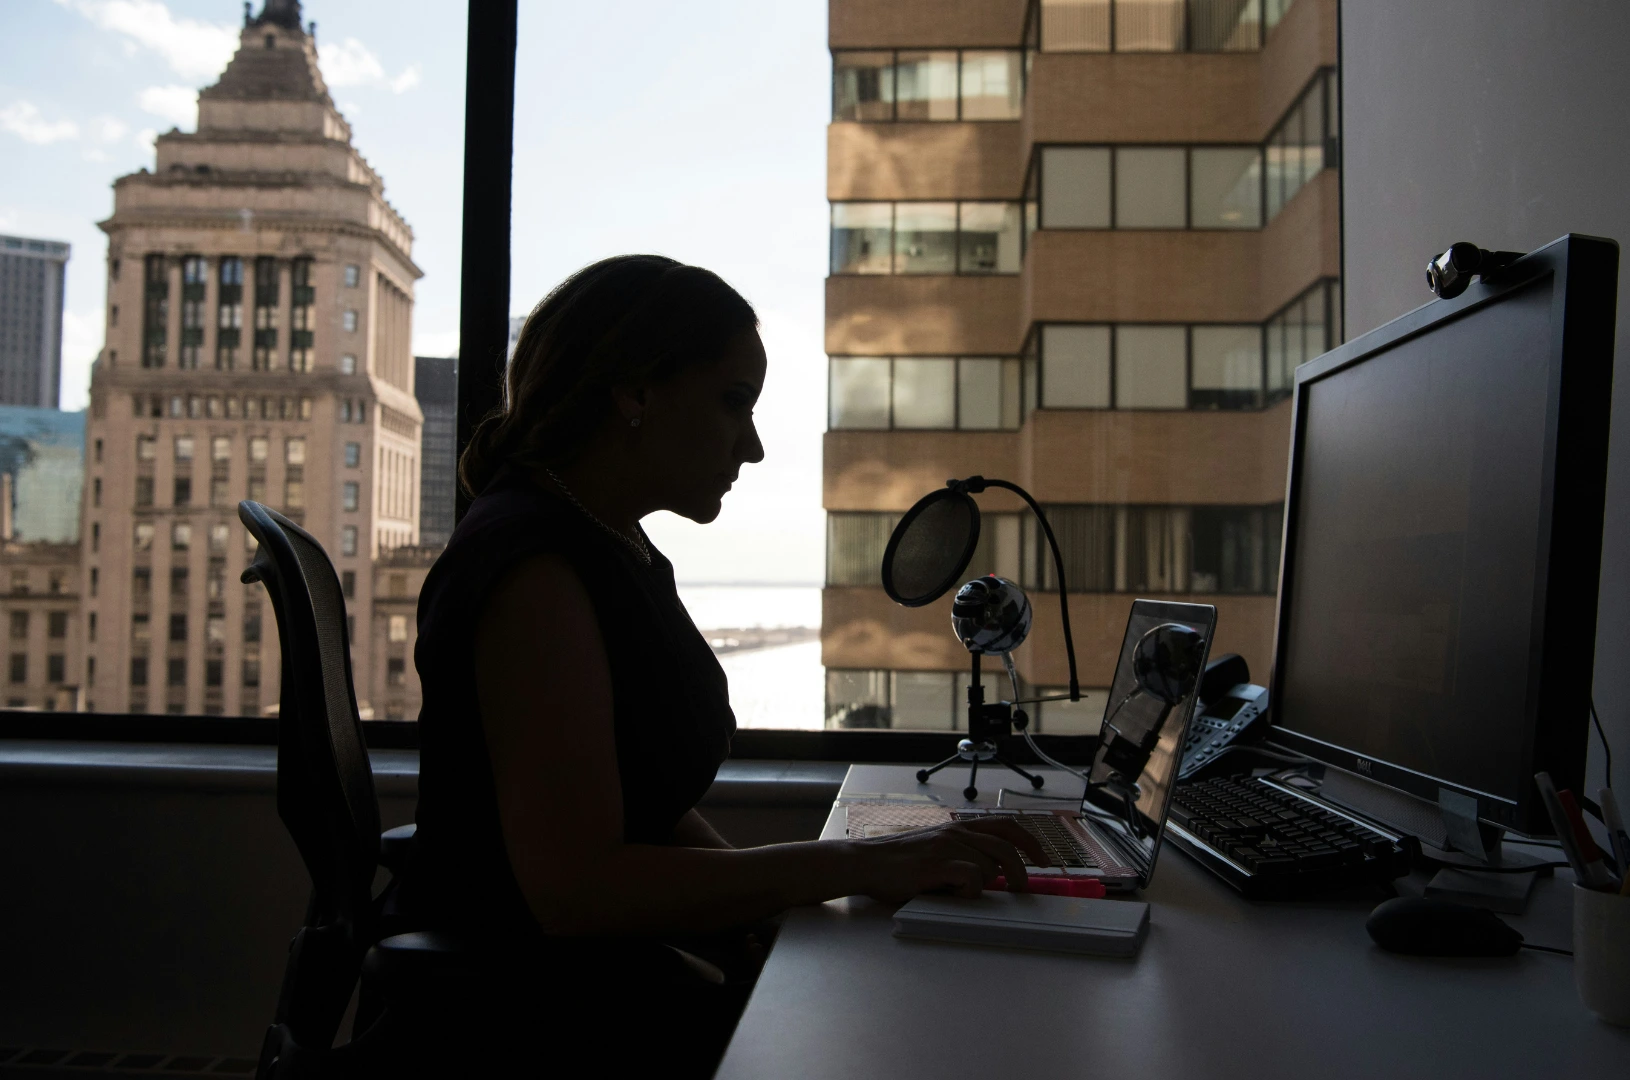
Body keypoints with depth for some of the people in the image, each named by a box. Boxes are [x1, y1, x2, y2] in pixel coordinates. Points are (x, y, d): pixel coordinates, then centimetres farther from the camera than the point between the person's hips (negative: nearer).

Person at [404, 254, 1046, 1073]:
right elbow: (576, 888, -25)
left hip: (629, 969, 9)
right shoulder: (535, 568, -19)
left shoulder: (624, 555, 12)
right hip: (530, 1009, -8)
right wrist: (855, 866, -21)